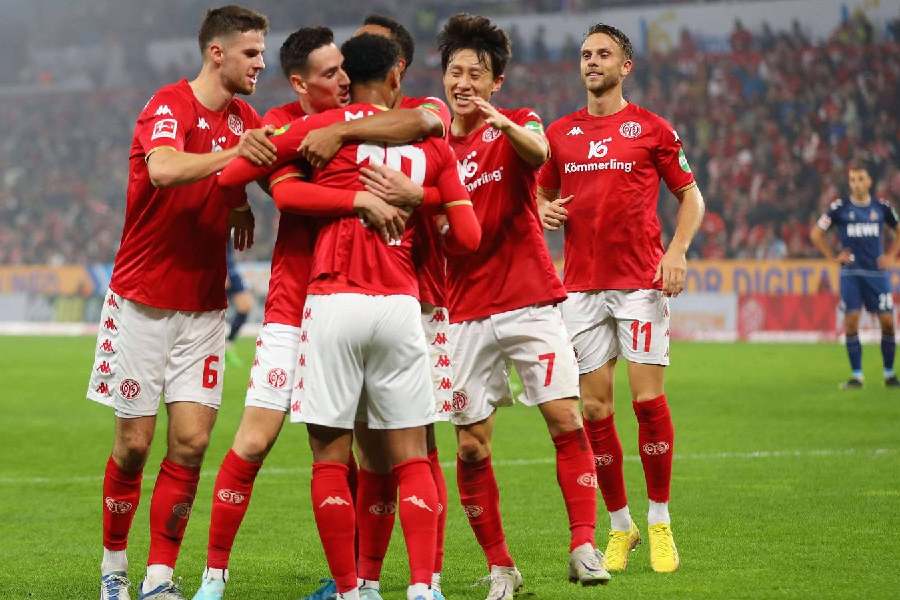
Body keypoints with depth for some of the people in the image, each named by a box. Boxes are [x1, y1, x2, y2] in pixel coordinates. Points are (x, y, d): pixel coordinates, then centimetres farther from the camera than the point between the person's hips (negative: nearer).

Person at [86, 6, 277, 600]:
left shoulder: (246, 121, 6)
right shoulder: (169, 106, -14)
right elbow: (164, 170, -34)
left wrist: (241, 203, 1)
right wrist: (233, 154, -48)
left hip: (204, 305, 5)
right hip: (143, 300, -5)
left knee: (191, 441, -5)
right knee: (134, 443, 1)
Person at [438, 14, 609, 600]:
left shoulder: (517, 124, 0)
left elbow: (538, 153, -24)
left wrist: (504, 123, -47)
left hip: (532, 302, -3)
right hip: (467, 313, 3)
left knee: (567, 419, -13)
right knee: (471, 447, -1)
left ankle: (584, 546, -8)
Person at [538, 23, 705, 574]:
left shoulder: (652, 129, 2)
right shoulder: (561, 133, 11)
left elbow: (691, 196, 5)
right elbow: (545, 194, 23)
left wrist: (677, 251, -10)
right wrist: (545, 209, -1)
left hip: (641, 281, -3)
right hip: (583, 285, 3)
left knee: (648, 398, -9)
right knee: (595, 409, 1)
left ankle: (660, 523, 5)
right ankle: (620, 526, 12)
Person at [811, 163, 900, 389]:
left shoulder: (882, 207, 4)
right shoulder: (839, 207, 0)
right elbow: (816, 234, 8)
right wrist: (833, 257, 2)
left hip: (877, 272, 1)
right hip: (851, 273, -1)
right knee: (851, 322, -8)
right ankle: (856, 375, -1)